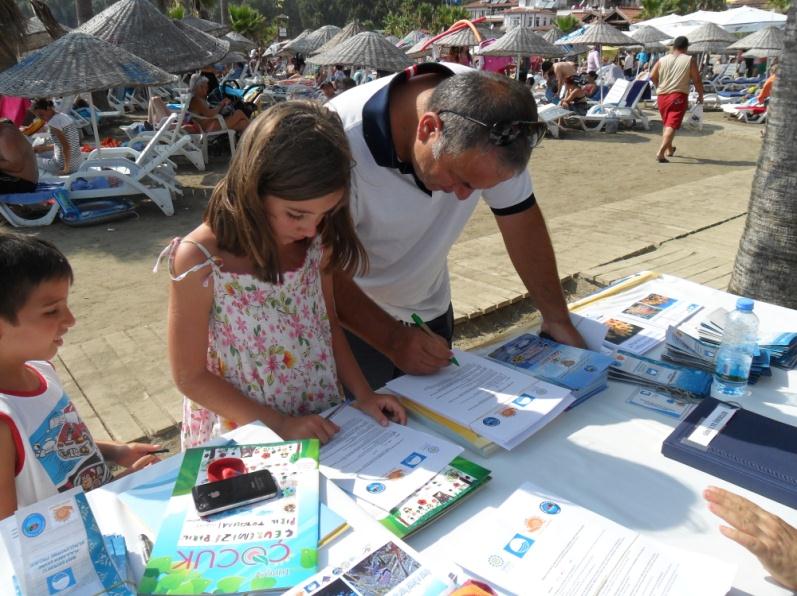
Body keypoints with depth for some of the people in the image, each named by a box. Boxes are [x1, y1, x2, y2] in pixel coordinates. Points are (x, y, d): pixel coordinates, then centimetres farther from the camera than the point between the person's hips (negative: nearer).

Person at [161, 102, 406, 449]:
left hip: (322, 426, 2)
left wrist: (363, 394, -3)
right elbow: (191, 377, -11)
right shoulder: (200, 264, -20)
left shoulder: (316, 241, -7)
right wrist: (279, 424, -15)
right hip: (241, 439, -2)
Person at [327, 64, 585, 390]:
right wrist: (394, 340, -25)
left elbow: (519, 216, -9)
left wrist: (557, 318, -7)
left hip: (431, 311, 4)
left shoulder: (488, 111, -18)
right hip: (351, 318, -3)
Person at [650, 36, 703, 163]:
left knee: (666, 124, 21)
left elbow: (652, 76, 7)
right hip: (679, 96, -4)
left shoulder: (662, 60, 7)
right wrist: (700, 95, 10)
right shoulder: (689, 60, -1)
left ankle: (669, 149, 36)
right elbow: (697, 80, -3)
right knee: (672, 125, -9)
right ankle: (661, 152, -24)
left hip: (662, 96, 5)